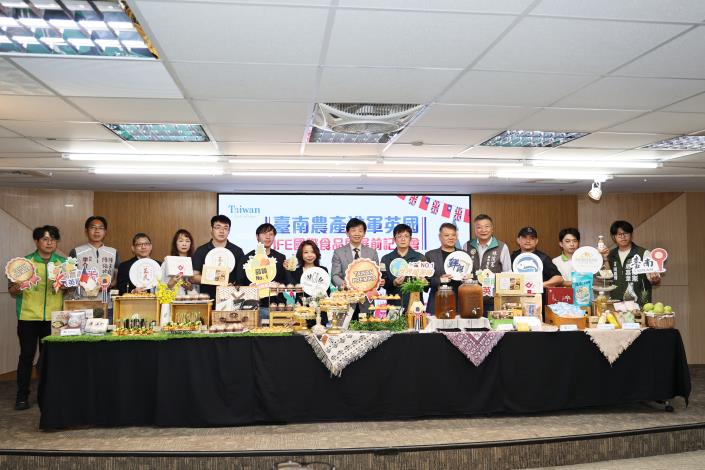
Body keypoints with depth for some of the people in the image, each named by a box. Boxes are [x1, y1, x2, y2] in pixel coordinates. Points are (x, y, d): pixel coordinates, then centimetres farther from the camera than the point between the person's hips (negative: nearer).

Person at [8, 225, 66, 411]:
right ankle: (22, 396, 13)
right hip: (28, 317, -1)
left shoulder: (64, 263, 8)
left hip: (54, 317, 1)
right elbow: (12, 291, 5)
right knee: (26, 355, 2)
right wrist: (17, 287, -17)